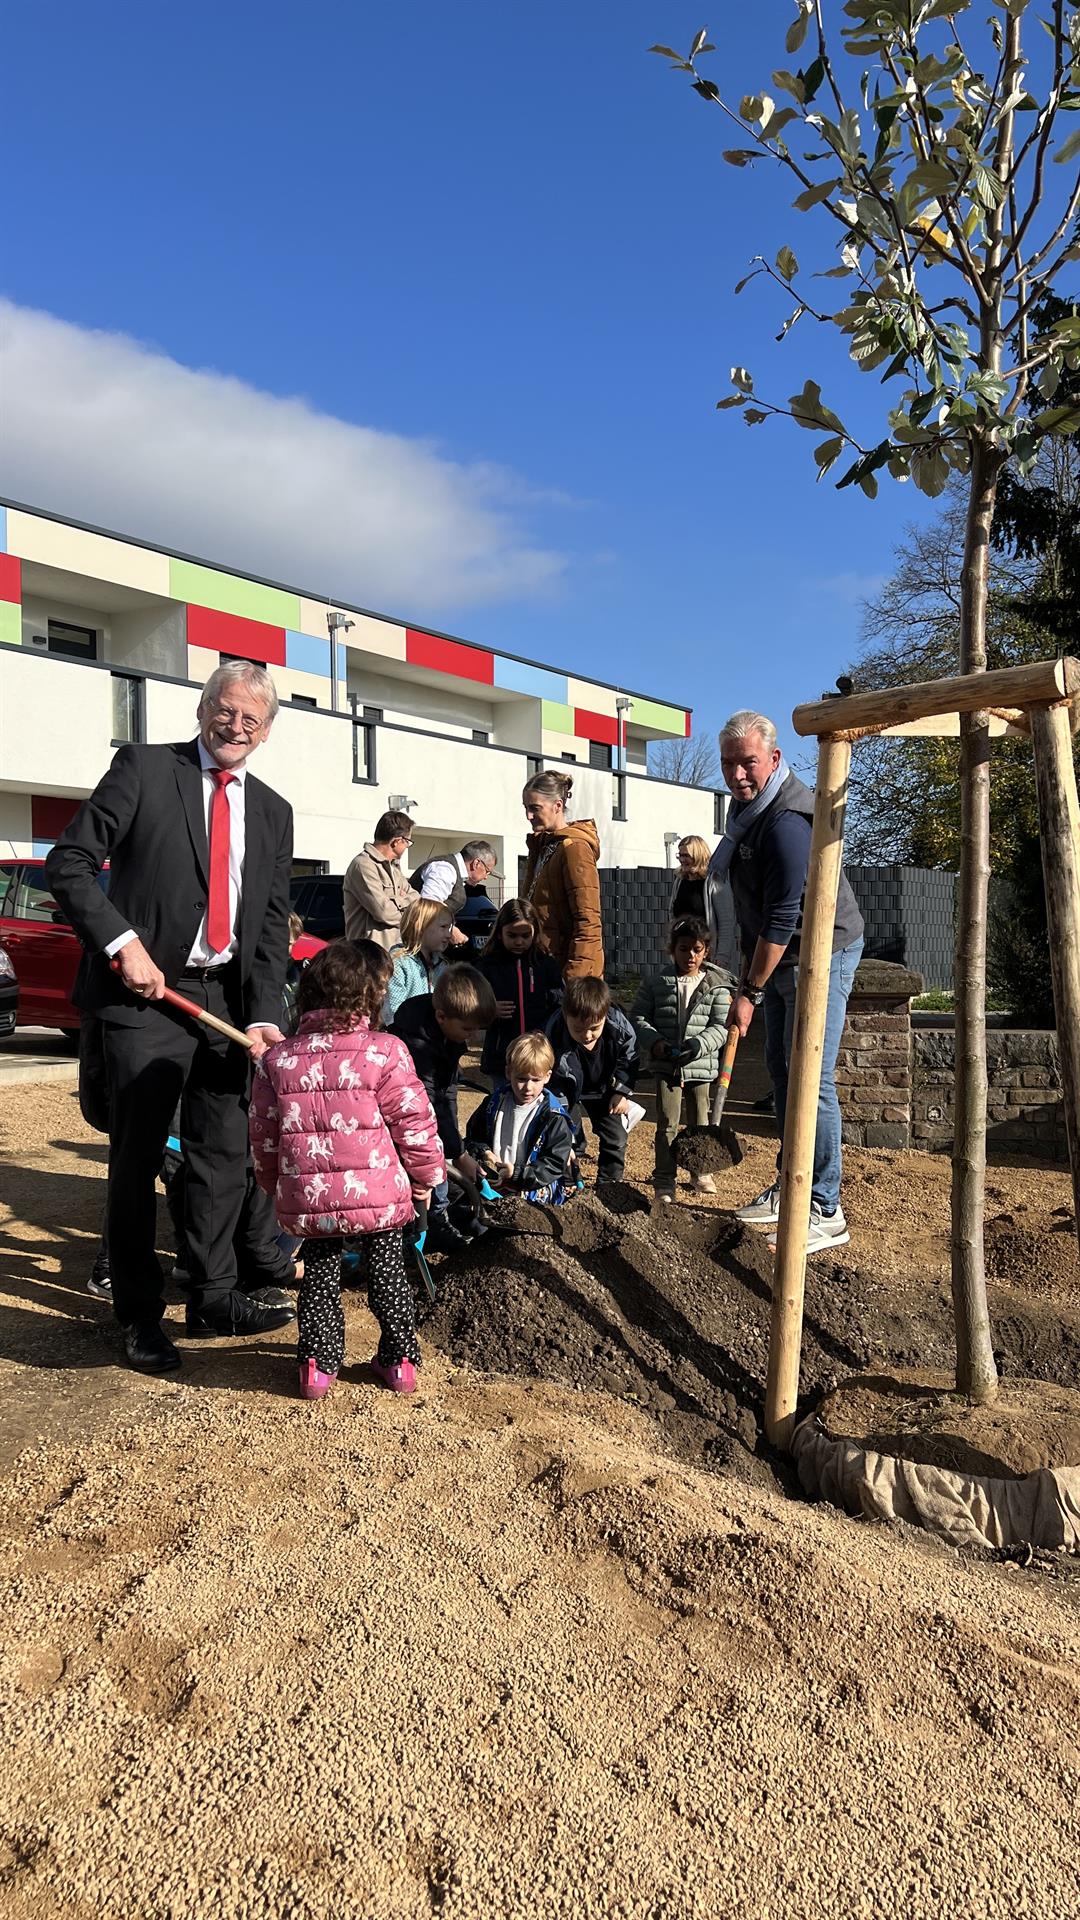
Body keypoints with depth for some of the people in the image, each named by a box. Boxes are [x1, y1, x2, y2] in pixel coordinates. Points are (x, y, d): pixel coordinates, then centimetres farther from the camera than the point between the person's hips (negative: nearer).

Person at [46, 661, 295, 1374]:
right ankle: (140, 1313, 19)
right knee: (138, 1156, 4)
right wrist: (121, 942, -17)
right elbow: (69, 862, -6)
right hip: (146, 994, -4)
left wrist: (263, 1015, -4)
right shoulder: (144, 768, -2)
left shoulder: (273, 812, 11)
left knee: (226, 1154, 11)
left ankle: (216, 1293, 28)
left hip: (227, 999, 5)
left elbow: (273, 921, 7)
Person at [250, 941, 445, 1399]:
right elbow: (414, 1121, -7)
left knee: (319, 1273, 23)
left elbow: (263, 1135, 8)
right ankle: (399, 1360, 24)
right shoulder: (385, 1052, -10)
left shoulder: (277, 1059, 1)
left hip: (306, 1199, 2)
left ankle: (317, 1362, 24)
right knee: (387, 1270, 18)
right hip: (379, 1195, -2)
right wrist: (427, 1174, 9)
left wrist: (273, 1185, 24)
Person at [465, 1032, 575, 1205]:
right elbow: (473, 1137, 20)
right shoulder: (493, 1104, 8)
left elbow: (554, 1165, -6)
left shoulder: (554, 1117, -4)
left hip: (535, 1190, -5)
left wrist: (517, 1173, -17)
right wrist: (484, 1153, -2)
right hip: (493, 1181, 5)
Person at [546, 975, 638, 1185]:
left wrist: (622, 1092, -9)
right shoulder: (555, 1037, -38)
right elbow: (554, 1089, -27)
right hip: (569, 1093, -2)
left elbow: (629, 1059, -6)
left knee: (616, 1139, 5)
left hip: (605, 1089, 3)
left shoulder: (619, 1027, -32)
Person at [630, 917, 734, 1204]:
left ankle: (701, 1172, 35)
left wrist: (699, 1045, -22)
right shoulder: (655, 983, 0)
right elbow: (638, 1017, 2)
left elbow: (721, 1026, -6)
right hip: (667, 1067, -1)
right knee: (667, 1125, -1)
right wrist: (654, 1042, -14)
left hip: (702, 1065, 1)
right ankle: (664, 1183, 6)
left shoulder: (716, 986, -2)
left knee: (699, 1123, 15)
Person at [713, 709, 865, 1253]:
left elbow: (782, 920, -26)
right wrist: (749, 977, 18)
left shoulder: (787, 822, -26)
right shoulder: (747, 805, 7)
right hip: (780, 956, 10)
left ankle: (825, 1213, 0)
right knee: (781, 1068, 15)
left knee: (811, 1080, -9)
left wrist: (750, 991, -20)